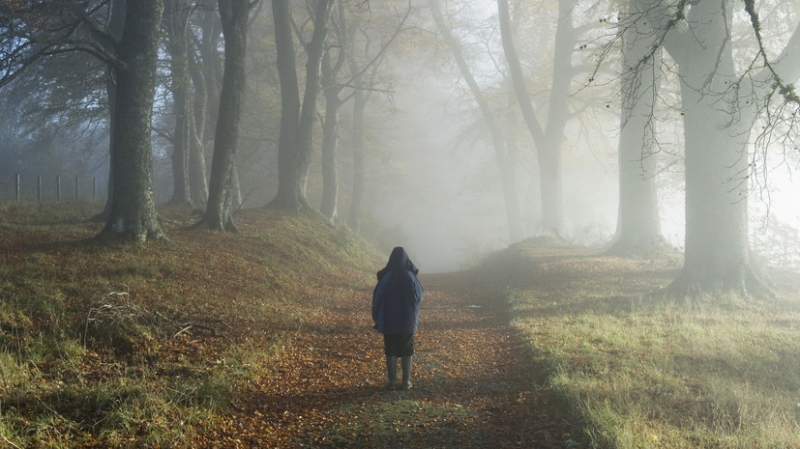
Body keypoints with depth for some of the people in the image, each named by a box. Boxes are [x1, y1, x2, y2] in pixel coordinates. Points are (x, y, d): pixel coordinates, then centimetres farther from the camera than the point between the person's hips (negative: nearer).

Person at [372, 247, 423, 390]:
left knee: (391, 351, 8)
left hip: (389, 321, 0)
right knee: (406, 351, 10)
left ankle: (392, 381, 9)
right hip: (408, 320, 0)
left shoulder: (386, 277, -11)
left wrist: (376, 317, 9)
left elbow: (377, 298, -4)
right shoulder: (410, 277, -9)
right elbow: (419, 297, 1)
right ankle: (406, 381, 10)